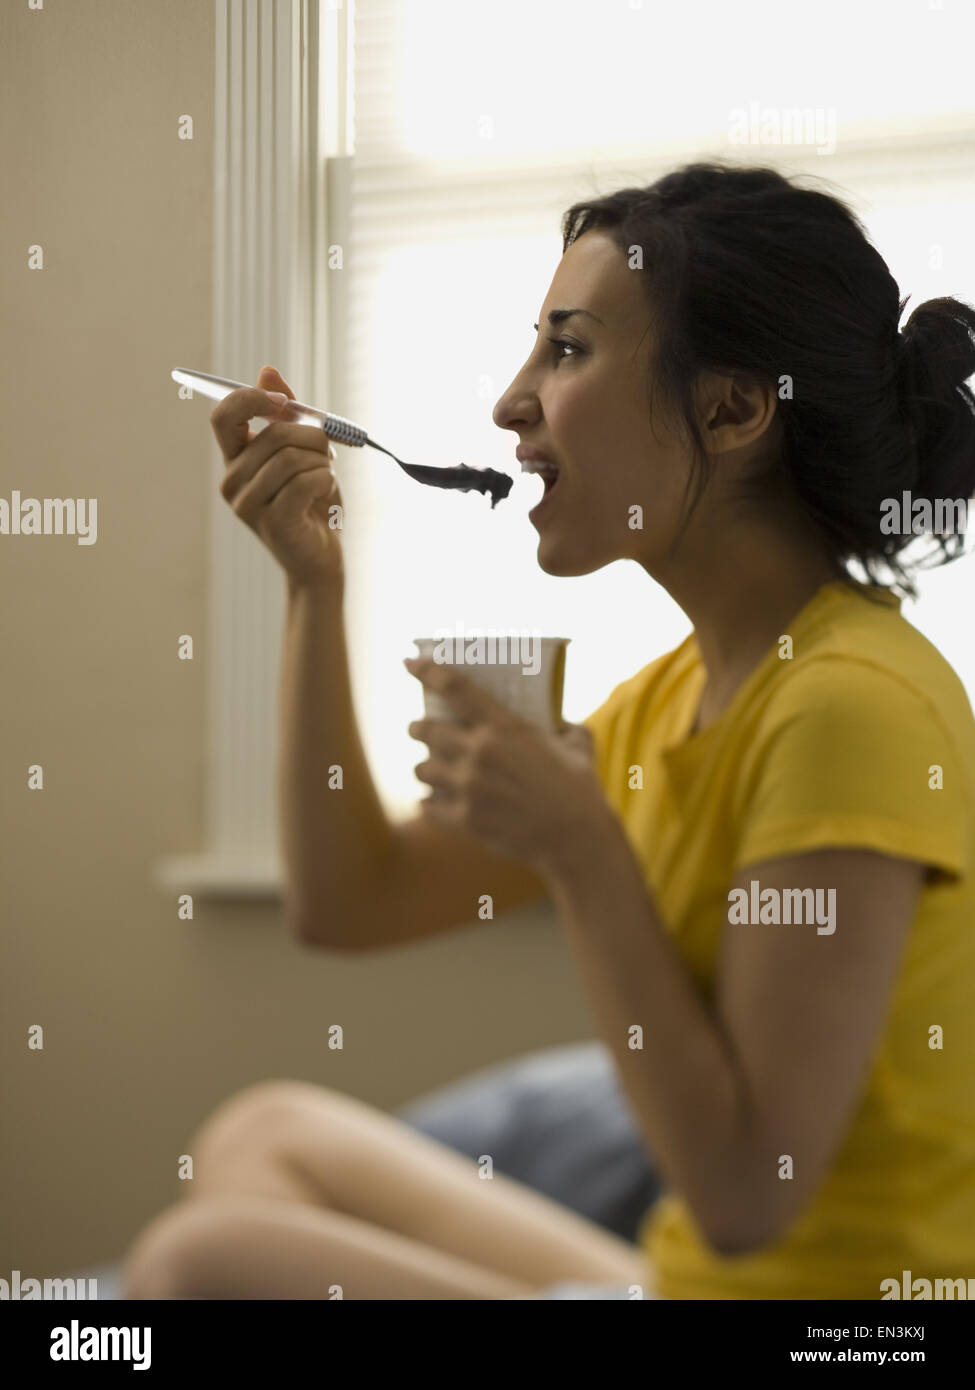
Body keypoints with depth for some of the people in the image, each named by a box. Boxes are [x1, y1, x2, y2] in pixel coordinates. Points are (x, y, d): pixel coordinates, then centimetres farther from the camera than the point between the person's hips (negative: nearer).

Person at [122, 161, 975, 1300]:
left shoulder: (853, 702, -20)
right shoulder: (679, 694, 9)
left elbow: (746, 1194, -23)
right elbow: (350, 901, 13)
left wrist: (583, 851, -21)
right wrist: (313, 585, 5)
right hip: (683, 1275, 9)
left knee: (204, 1260, -15)